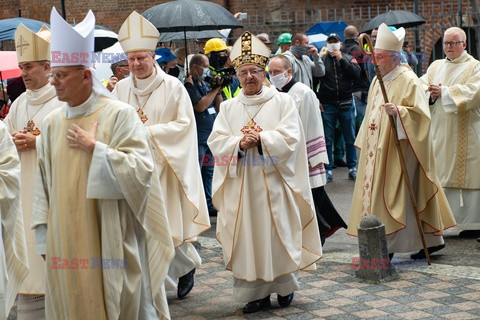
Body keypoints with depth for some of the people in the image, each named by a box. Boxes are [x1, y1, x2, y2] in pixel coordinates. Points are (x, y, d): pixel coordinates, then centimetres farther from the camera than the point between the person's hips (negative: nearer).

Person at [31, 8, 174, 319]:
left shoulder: (120, 114, -8)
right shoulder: (52, 122, 6)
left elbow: (141, 170, -16)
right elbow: (44, 182, 10)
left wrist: (94, 147, -16)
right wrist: (45, 235, 7)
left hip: (110, 242, -5)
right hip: (64, 243, 5)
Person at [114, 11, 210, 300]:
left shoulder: (173, 87, -4)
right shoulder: (122, 88, 7)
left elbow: (184, 124, -6)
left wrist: (150, 130, -14)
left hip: (163, 165, -4)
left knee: (166, 222, -2)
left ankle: (188, 265, 25)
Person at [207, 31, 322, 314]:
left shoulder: (282, 102, 2)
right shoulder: (228, 107, 9)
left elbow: (290, 138, -8)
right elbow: (216, 142, -1)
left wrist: (260, 140, -21)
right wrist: (239, 143, -19)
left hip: (274, 183, -2)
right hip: (241, 185, 2)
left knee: (279, 236, 3)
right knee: (247, 238, 3)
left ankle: (285, 287, 20)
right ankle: (255, 292, 11)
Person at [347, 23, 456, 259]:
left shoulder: (408, 80, -12)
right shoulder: (378, 80, 14)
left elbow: (420, 113, -18)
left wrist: (398, 111, -33)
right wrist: (365, 143, 20)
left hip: (398, 149, -9)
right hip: (378, 150, 9)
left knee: (392, 194, -7)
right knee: (377, 192, 9)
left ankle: (387, 247, -2)